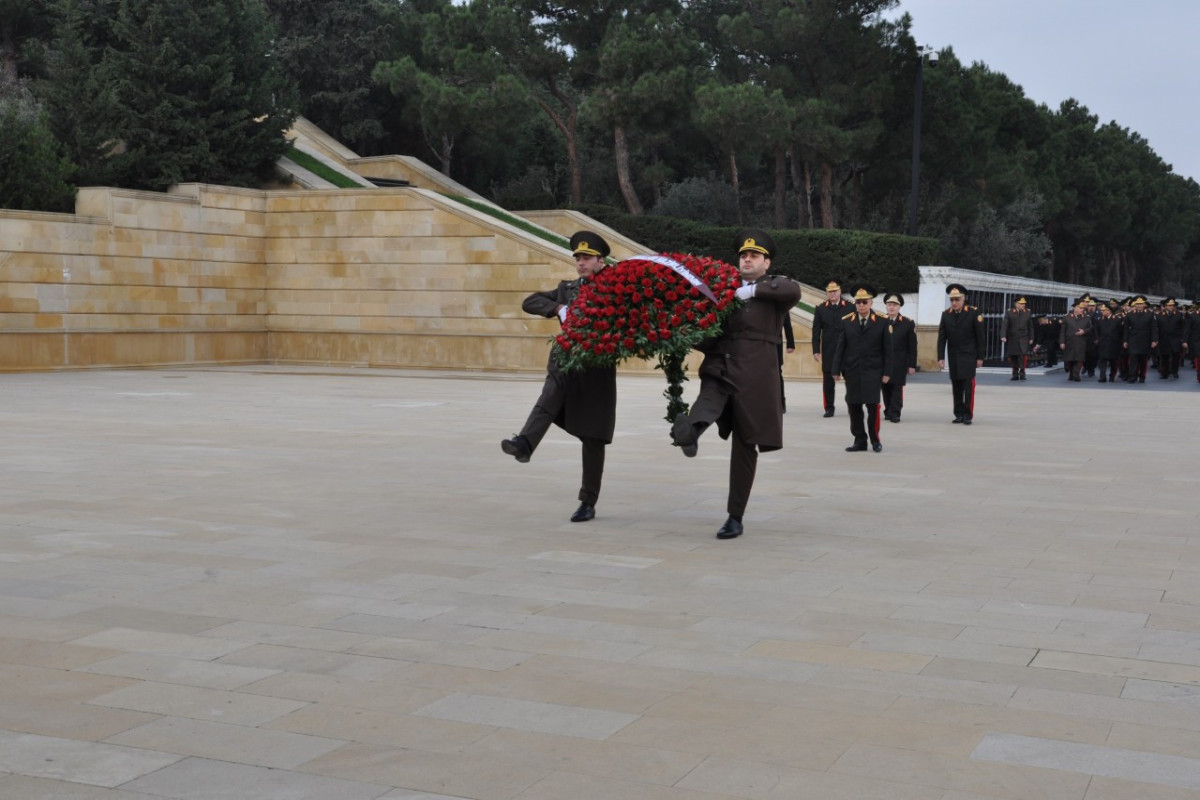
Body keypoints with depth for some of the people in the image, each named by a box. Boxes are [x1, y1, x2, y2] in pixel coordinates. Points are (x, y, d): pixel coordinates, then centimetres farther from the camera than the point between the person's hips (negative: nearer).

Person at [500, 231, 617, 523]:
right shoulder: (568, 289, 13)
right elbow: (529, 302, 7)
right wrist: (558, 308, -9)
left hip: (598, 371, -2)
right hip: (565, 363, 3)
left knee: (592, 440, 2)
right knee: (549, 399, -31)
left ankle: (588, 503, 8)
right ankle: (524, 444, -52)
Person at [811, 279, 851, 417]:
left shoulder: (850, 307, 1)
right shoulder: (820, 309, 4)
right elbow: (816, 331, 3)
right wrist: (816, 350, -3)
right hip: (828, 351, 1)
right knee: (828, 380, 3)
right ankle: (829, 408, 9)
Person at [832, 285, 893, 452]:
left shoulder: (882, 322, 1)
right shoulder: (846, 321, 5)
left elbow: (887, 349, 1)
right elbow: (840, 347, 5)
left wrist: (887, 372, -3)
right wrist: (837, 369, 1)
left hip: (872, 371, -2)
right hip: (852, 371, 2)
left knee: (873, 405, -7)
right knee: (854, 406, 3)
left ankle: (875, 438, 8)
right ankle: (860, 440, 13)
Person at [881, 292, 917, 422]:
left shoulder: (908, 323, 1)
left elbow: (912, 346, 0)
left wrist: (912, 365, -3)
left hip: (899, 364, -2)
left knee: (897, 388, -4)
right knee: (886, 388, 5)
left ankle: (895, 413, -2)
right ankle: (888, 411, 15)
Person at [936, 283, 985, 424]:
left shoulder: (974, 313, -5)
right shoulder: (946, 314, 4)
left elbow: (980, 337, -2)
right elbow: (941, 338, 4)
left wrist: (980, 357, -4)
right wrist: (940, 357, -1)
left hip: (969, 356, -3)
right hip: (953, 357, 3)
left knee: (968, 385, -8)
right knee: (956, 386, 6)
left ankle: (968, 415, -4)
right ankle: (959, 414, 13)